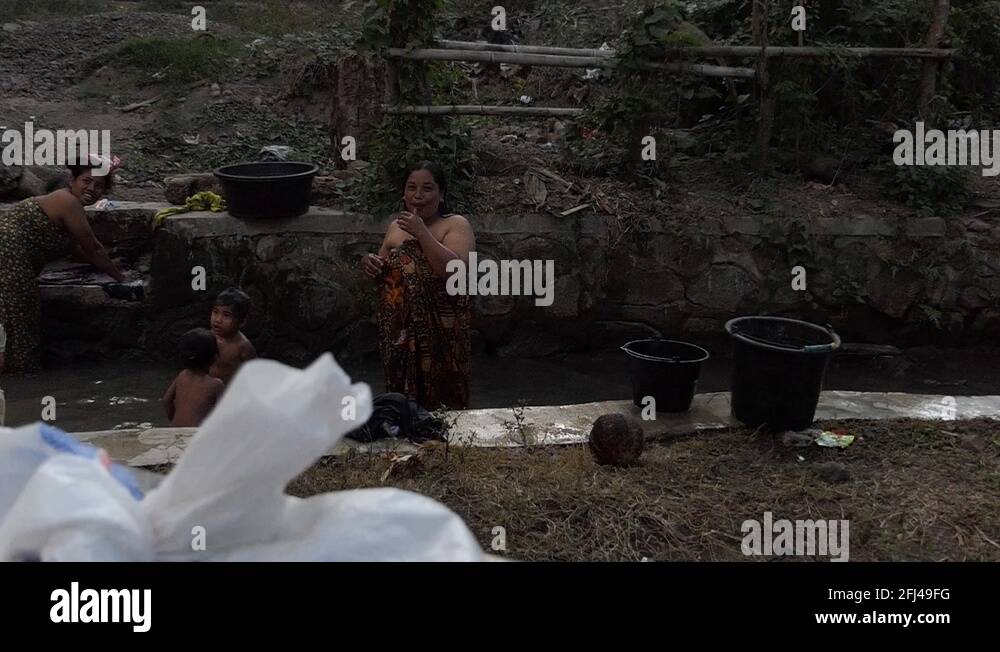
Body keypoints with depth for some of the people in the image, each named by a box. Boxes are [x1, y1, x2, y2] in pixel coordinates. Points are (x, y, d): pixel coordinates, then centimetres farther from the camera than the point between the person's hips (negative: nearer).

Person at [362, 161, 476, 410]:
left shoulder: (456, 225, -8)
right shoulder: (396, 225, 8)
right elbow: (385, 272, 20)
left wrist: (422, 233, -22)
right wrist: (370, 264, -2)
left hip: (439, 333, -5)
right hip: (398, 331, 5)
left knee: (440, 406, 5)